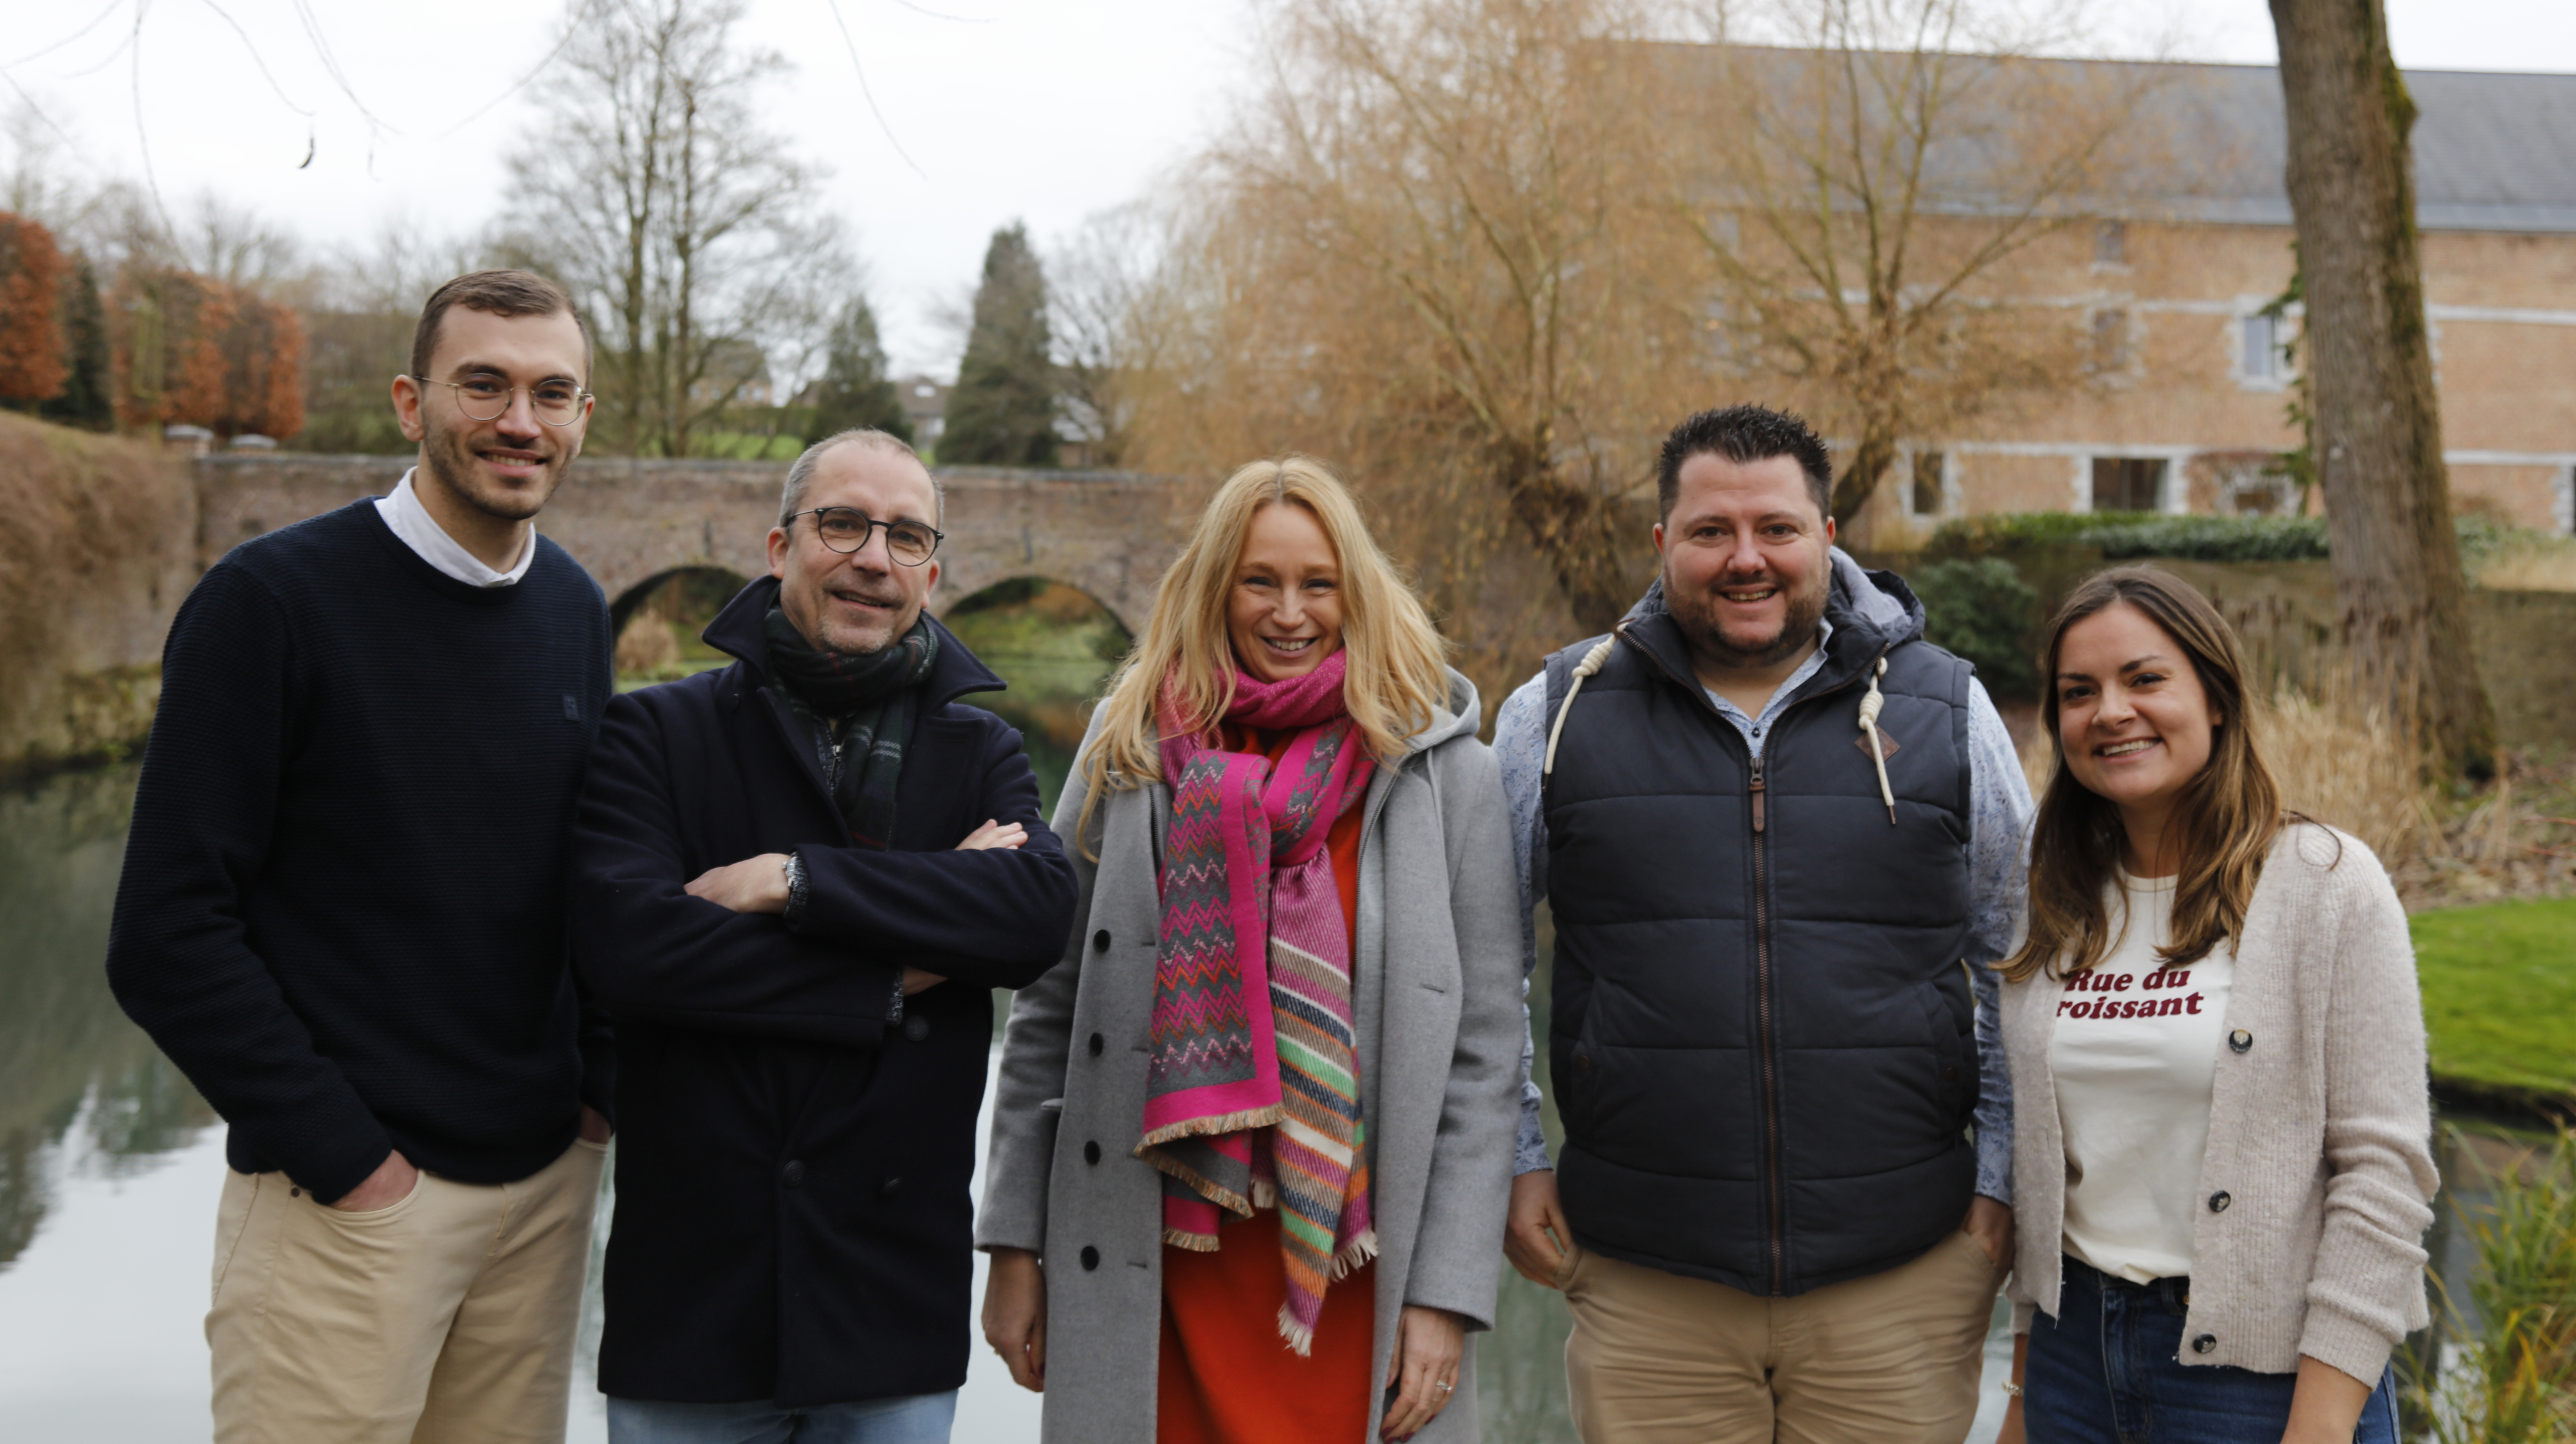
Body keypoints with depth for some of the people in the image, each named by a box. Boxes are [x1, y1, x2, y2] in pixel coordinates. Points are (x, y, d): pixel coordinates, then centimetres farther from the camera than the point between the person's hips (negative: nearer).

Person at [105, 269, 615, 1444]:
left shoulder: (575, 610, 8)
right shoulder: (269, 598, -10)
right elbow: (167, 938, -12)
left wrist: (601, 1081, 5)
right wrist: (340, 1153, -13)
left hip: (548, 1179, 5)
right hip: (347, 1202, -5)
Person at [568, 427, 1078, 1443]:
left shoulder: (981, 753, 8)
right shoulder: (658, 733, 1)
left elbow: (1039, 913, -12)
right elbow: (623, 940, -15)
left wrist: (797, 879, -18)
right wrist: (893, 986, -13)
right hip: (689, 1289, -1)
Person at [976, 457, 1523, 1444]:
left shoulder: (1446, 773, 1)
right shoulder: (1129, 751, 6)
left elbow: (1482, 1055, 0)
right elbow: (1050, 1013, 8)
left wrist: (1447, 1290, -5)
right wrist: (1015, 1243, 4)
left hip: (1355, 1274, -1)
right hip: (1156, 1267, 1)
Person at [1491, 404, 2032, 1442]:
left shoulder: (1944, 712, 4)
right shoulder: (1559, 718, 2)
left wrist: (2001, 1180, 7)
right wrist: (1514, 1161, 6)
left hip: (1903, 1276, 1)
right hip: (1645, 1280, 0)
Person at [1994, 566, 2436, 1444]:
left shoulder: (2327, 885, -9)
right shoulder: (2056, 909, 5)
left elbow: (2385, 1169, -12)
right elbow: (2040, 1162, 10)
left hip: (2263, 1368, -4)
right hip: (2076, 1350, 5)